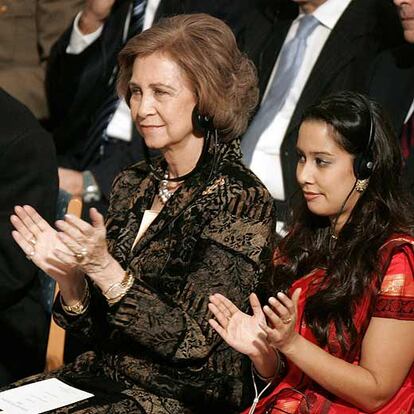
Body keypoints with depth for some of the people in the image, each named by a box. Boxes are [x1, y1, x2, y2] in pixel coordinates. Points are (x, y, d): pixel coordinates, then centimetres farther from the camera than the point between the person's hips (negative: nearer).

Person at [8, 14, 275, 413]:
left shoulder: (241, 200, -12)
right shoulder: (132, 184, 7)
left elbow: (196, 344, -16)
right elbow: (99, 328, 10)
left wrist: (106, 270, -23)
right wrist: (68, 276, -10)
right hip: (105, 378, 6)